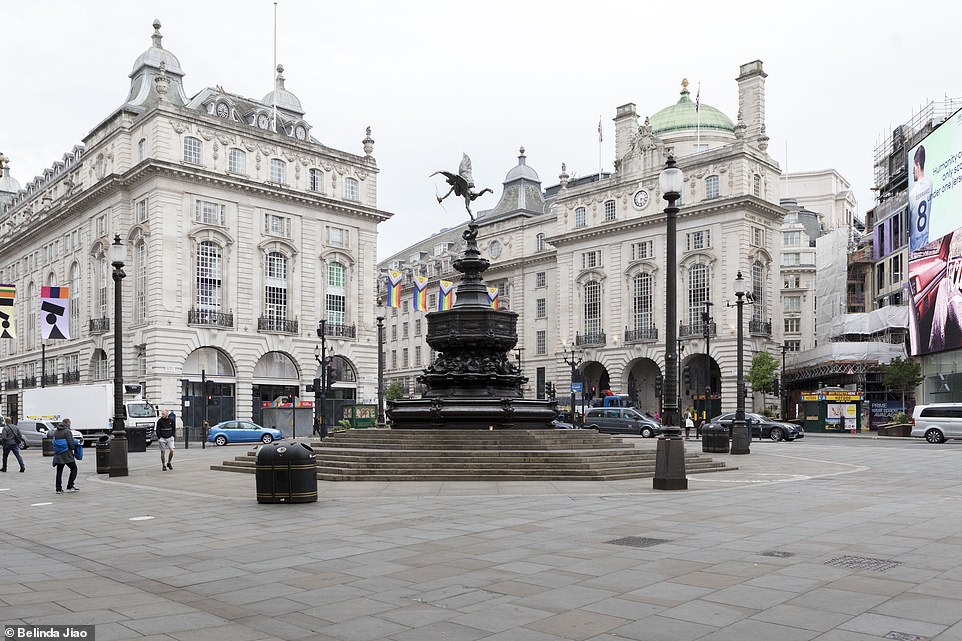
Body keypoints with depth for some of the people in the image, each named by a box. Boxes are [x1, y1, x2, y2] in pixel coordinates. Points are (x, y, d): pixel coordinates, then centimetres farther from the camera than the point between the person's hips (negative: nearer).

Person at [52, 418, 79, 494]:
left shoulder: (55, 432, 11)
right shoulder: (68, 431, -12)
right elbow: (71, 443, -16)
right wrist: (74, 448, 2)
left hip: (58, 455, 7)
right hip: (67, 454, -7)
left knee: (59, 471, 10)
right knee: (73, 468, 5)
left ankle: (59, 489, 10)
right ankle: (70, 486, 0)